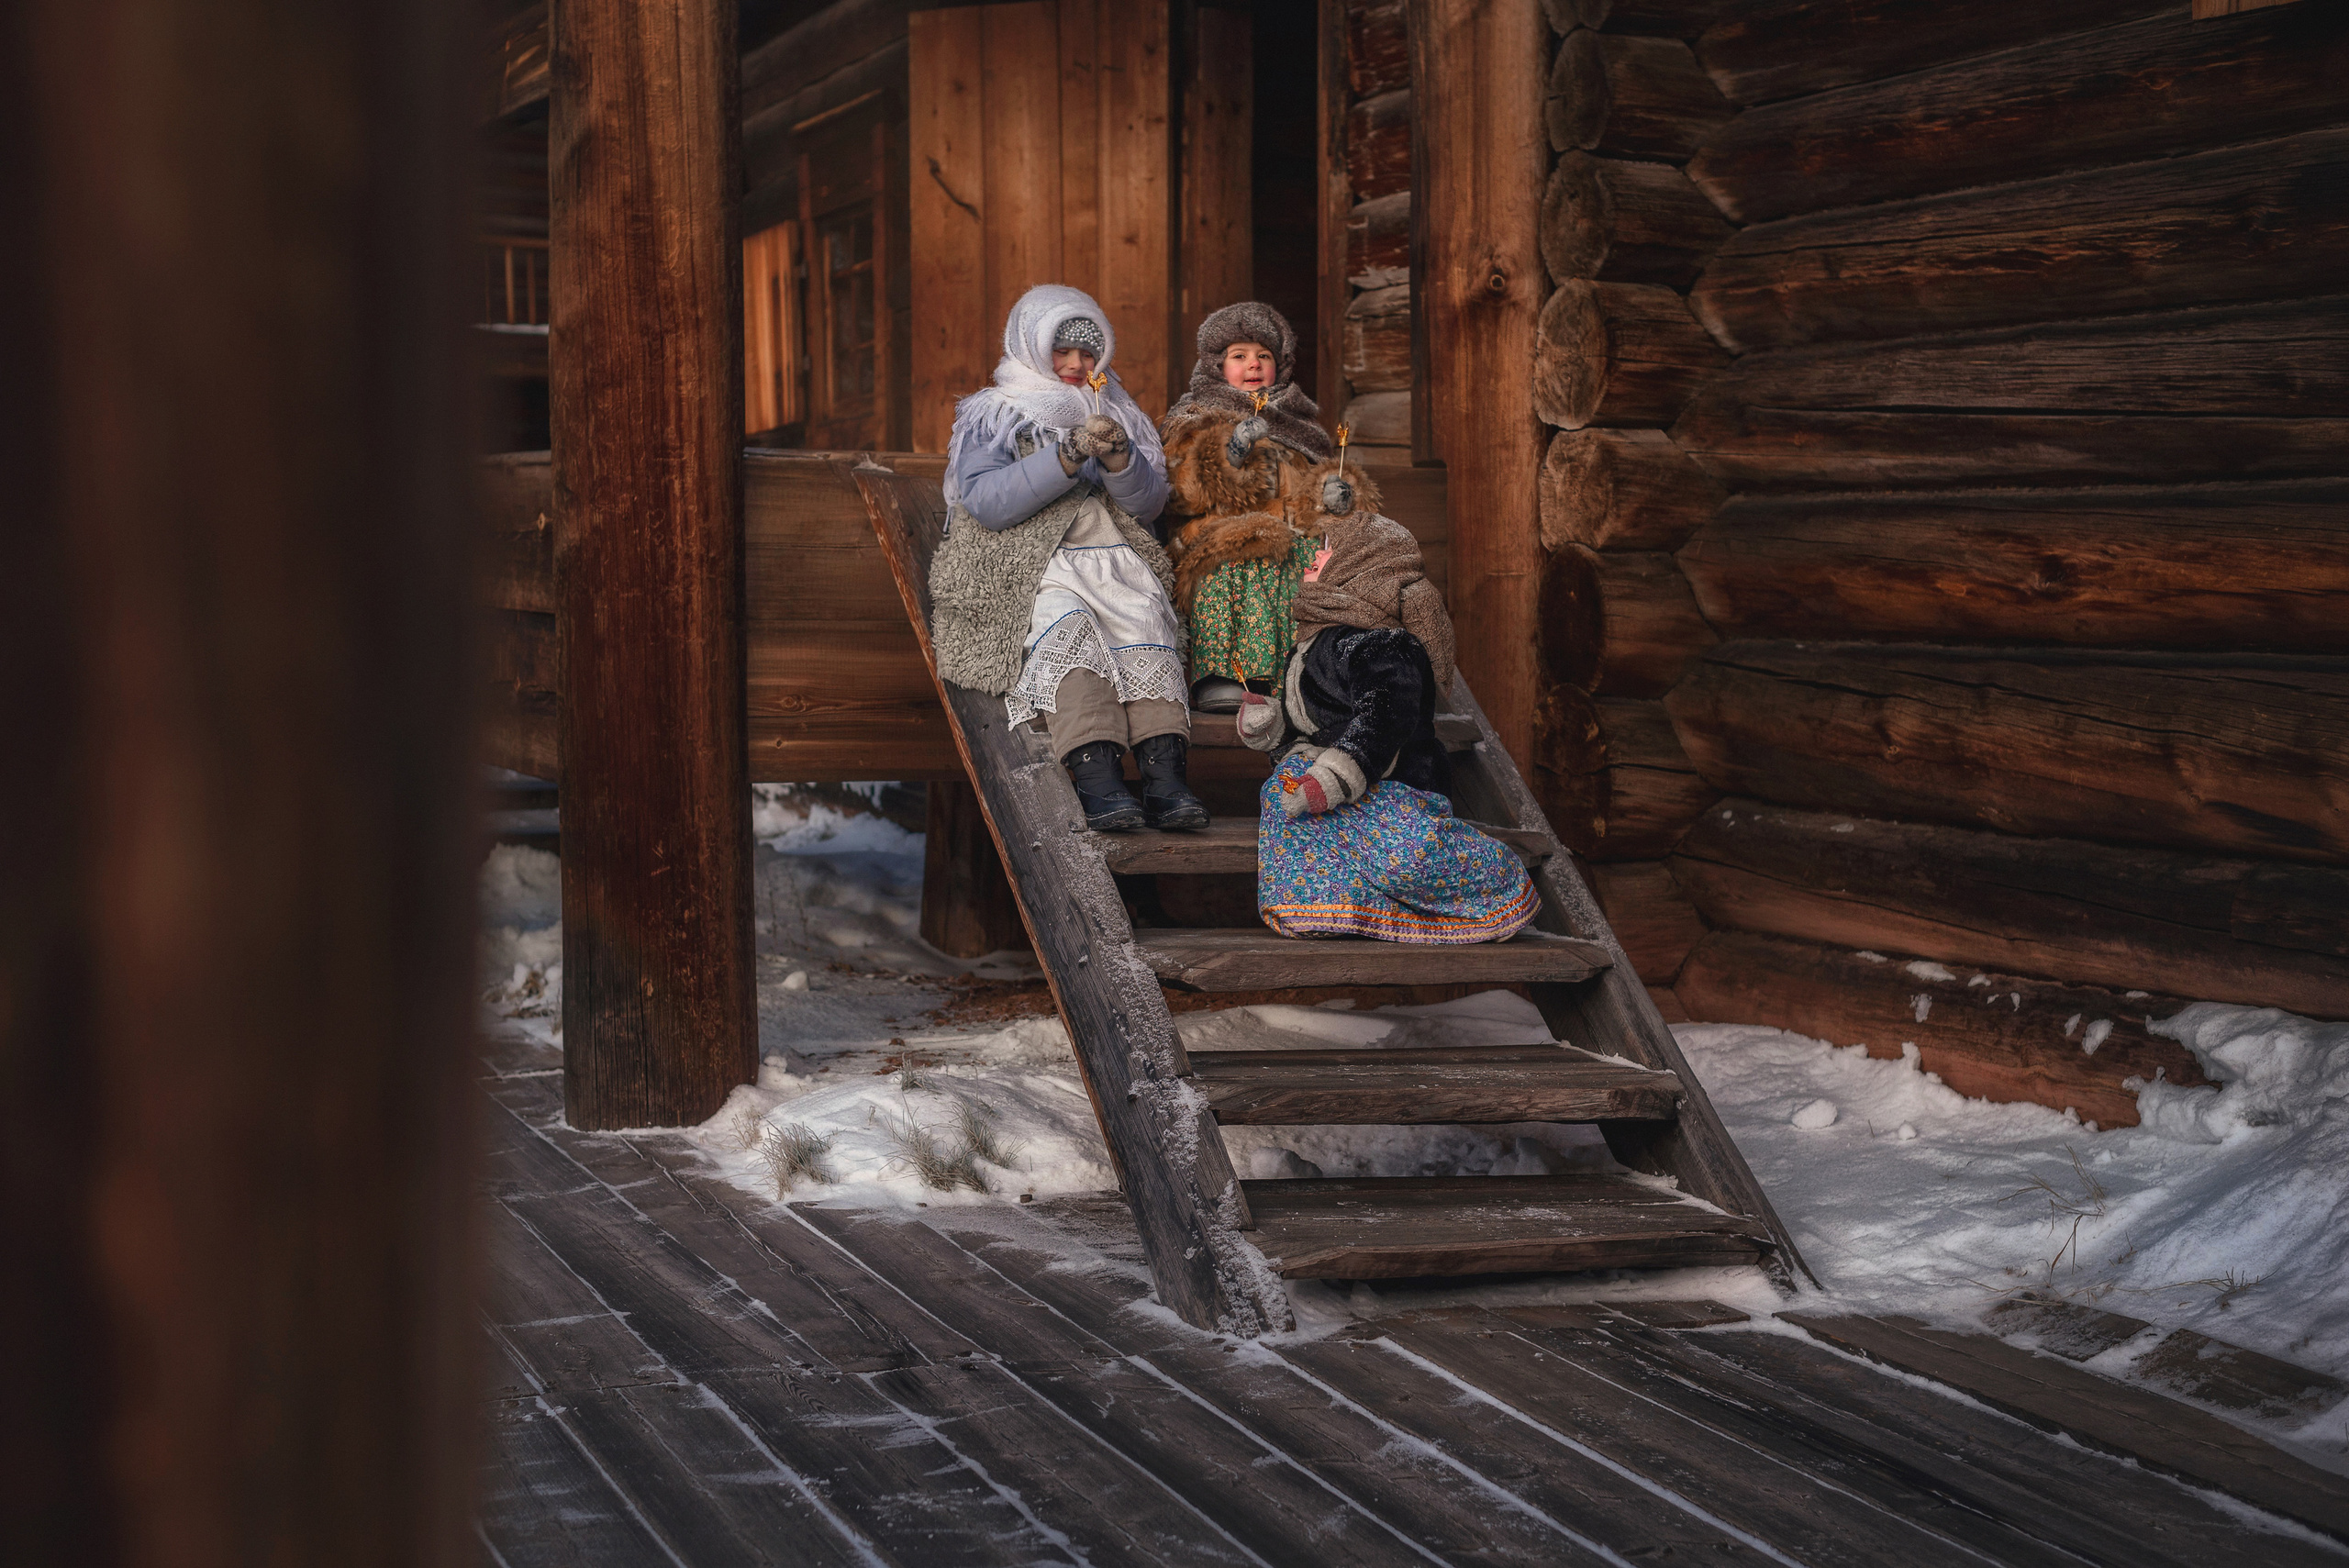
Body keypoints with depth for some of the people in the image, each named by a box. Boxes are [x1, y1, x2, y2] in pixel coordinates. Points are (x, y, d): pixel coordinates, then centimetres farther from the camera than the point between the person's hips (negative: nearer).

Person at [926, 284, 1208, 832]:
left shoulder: (1118, 413, 23)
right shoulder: (992, 414, 12)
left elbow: (1149, 504, 12)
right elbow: (985, 503, -7)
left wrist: (1119, 458, -9)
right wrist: (1070, 454, -15)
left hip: (1113, 557, 3)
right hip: (1029, 566, -3)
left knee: (1145, 617, -30)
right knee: (1066, 627, -35)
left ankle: (1166, 779, -47)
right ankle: (1097, 780, -51)